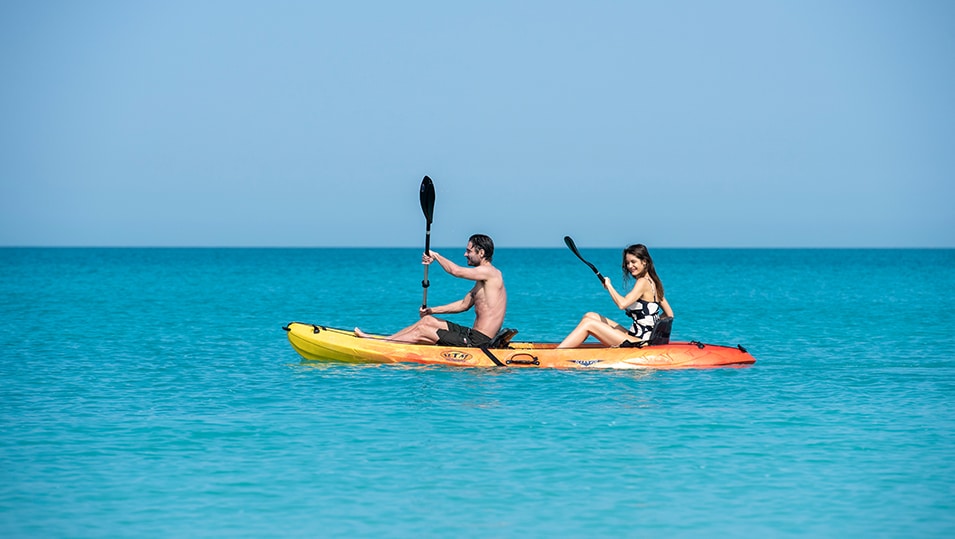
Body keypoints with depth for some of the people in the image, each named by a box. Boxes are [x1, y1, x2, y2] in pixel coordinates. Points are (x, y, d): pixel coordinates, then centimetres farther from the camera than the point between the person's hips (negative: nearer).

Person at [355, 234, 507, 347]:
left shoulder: (489, 273, -14)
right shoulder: (483, 277, 18)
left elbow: (456, 271, -27)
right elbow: (464, 304, 25)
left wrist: (436, 256, -9)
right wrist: (432, 310, 19)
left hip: (479, 341, -10)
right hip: (474, 335, 10)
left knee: (422, 331, -6)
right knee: (427, 320, 16)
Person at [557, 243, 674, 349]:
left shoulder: (643, 282, -13)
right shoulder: (653, 282, 14)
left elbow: (622, 304, -26)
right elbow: (669, 314, 17)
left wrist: (609, 286, -13)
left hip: (638, 343, -10)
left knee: (588, 324, -9)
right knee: (590, 316, 11)